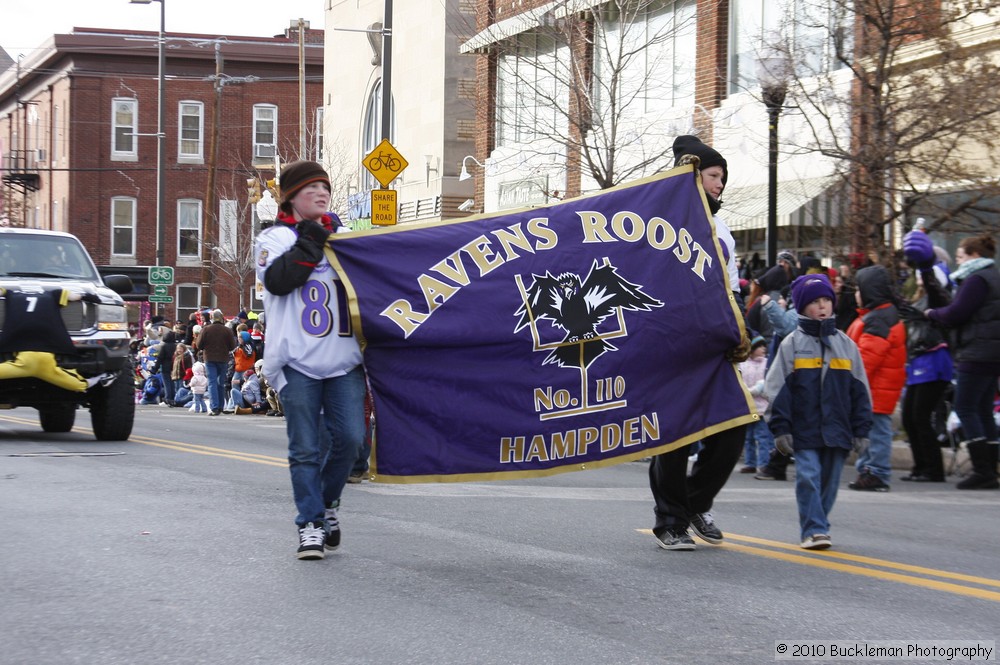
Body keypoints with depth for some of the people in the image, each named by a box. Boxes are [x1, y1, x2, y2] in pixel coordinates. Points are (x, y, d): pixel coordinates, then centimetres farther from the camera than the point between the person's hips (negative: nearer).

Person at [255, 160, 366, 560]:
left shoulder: (343, 236, 19)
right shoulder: (276, 238, 6)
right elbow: (278, 280, -12)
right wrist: (310, 245, -12)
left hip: (343, 359, 4)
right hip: (297, 360, -3)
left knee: (349, 437, -5)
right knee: (305, 448, -3)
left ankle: (327, 502, 18)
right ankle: (311, 523, 5)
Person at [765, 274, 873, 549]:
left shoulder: (846, 345, 10)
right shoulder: (792, 345, 1)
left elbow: (860, 390, 13)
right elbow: (777, 389, -1)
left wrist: (861, 430, 9)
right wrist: (780, 428, -7)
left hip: (837, 430, 3)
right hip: (804, 430, -3)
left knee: (829, 481, 7)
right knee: (808, 477, -11)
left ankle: (816, 527, 20)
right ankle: (813, 530, -9)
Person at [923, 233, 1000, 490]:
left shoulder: (977, 279, -12)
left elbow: (955, 314, -17)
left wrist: (932, 313, 2)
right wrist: (939, 313, 13)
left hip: (977, 353, -10)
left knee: (965, 409, -7)